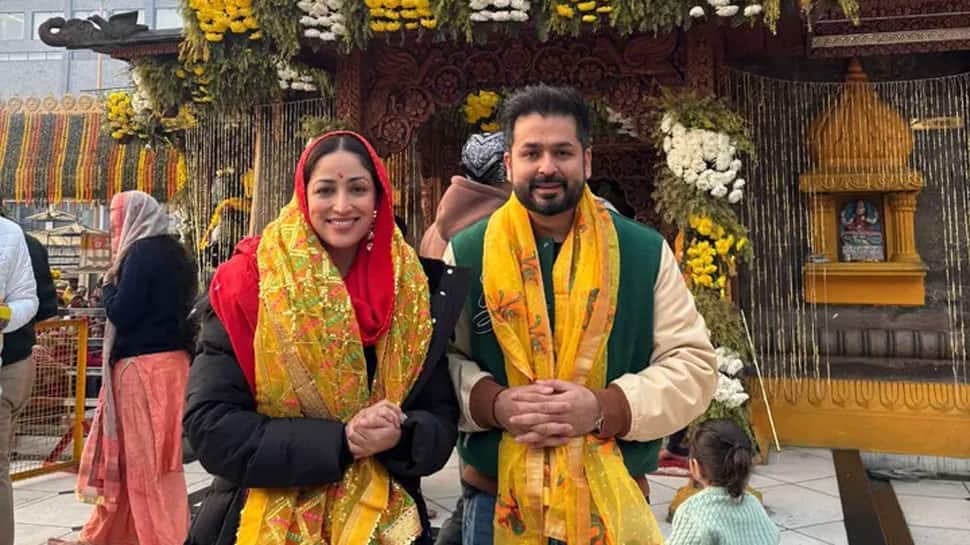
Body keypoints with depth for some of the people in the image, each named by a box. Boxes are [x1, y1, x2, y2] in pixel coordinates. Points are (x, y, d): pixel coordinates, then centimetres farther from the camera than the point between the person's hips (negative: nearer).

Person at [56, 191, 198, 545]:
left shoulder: (142, 252, -12)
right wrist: (118, 283, 12)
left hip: (143, 367, -9)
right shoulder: (173, 252, 12)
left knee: (144, 459, 1)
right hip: (170, 361, 9)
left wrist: (108, 282, 1)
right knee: (139, 456, 17)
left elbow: (121, 314, -16)